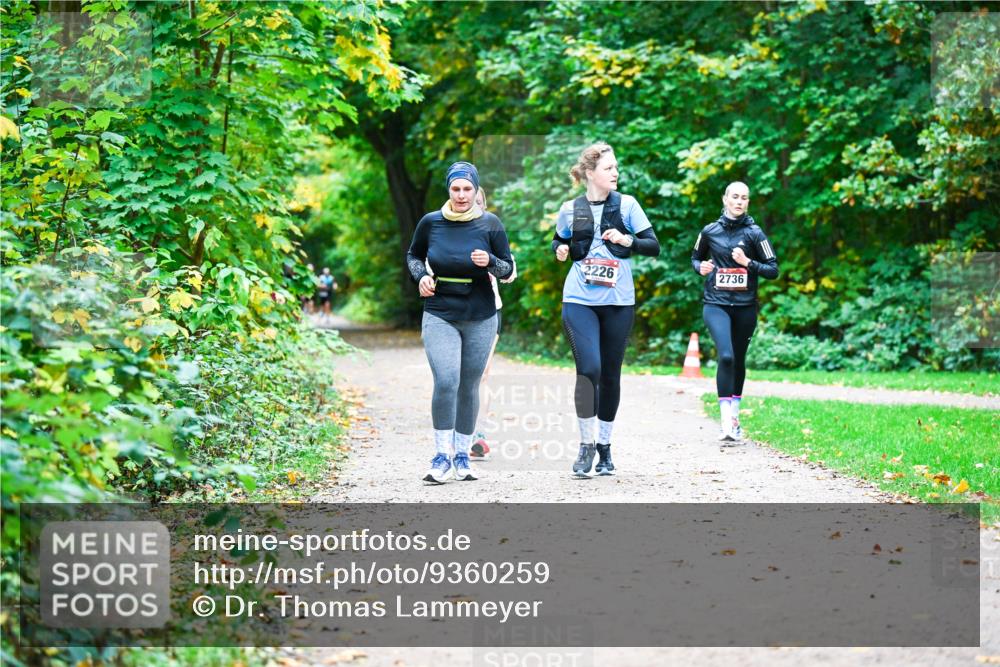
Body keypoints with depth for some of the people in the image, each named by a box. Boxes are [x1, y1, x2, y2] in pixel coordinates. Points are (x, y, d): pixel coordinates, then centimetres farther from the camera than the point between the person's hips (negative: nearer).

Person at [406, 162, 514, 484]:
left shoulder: (490, 224, -4)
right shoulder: (430, 222, -3)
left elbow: (509, 269, 1)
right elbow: (413, 255, 14)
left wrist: (490, 262, -20)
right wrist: (421, 277, -5)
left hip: (480, 319, 1)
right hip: (439, 316, -1)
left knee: (469, 387, 8)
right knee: (446, 382, -17)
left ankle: (462, 456, 22)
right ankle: (442, 456, -8)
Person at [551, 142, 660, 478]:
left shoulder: (627, 205, 1)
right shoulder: (570, 210, 3)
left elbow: (654, 246, 0)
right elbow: (558, 242, 20)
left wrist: (629, 240, -18)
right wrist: (560, 249, -2)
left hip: (618, 302, 1)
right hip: (579, 300, -1)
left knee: (610, 374, 7)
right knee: (589, 369, -15)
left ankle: (604, 445, 22)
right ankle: (586, 445, -1)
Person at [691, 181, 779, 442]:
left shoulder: (754, 233, -1)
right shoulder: (710, 231, 2)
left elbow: (773, 270, -1)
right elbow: (695, 258, 19)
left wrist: (748, 263, -15)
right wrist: (701, 267, -2)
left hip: (745, 306, 1)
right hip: (716, 304, -1)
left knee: (738, 360, 13)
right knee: (726, 356, -20)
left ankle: (734, 414, 30)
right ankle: (726, 420, -20)